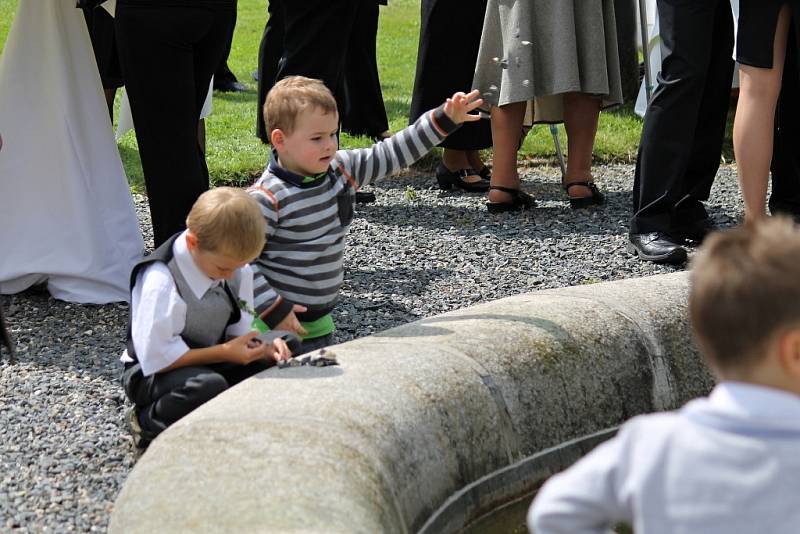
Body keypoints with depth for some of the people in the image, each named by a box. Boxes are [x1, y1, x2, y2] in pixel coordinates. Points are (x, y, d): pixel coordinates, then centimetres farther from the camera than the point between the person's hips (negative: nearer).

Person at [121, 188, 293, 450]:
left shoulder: (235, 266, -6)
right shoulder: (161, 281, -28)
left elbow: (239, 329, 5)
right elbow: (156, 359, -27)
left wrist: (261, 344, -18)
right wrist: (224, 353, -26)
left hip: (208, 364, 7)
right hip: (153, 374, -7)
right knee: (209, 387, -37)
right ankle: (147, 422, -10)